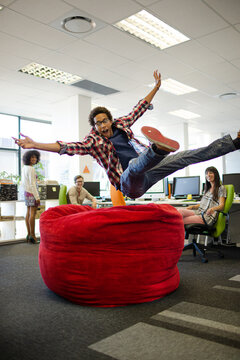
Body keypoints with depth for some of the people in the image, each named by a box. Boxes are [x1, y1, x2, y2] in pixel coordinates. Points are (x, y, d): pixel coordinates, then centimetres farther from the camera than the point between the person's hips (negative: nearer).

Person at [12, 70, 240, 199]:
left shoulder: (121, 124, 14)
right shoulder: (93, 141, 1)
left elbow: (140, 109, 24)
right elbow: (67, 147, -11)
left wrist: (156, 87, 28)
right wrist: (34, 145, -20)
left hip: (147, 173, 6)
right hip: (130, 182, -6)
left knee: (184, 157, 2)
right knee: (135, 165, -42)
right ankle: (157, 149, -75)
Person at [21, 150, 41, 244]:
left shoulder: (24, 168, 12)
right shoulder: (31, 169, -15)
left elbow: (23, 182, 17)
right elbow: (32, 184, -18)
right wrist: (37, 196, -18)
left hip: (26, 192, 9)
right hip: (32, 193, -9)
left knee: (28, 213, 10)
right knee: (33, 213, -6)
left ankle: (29, 234, 16)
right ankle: (32, 235, -3)